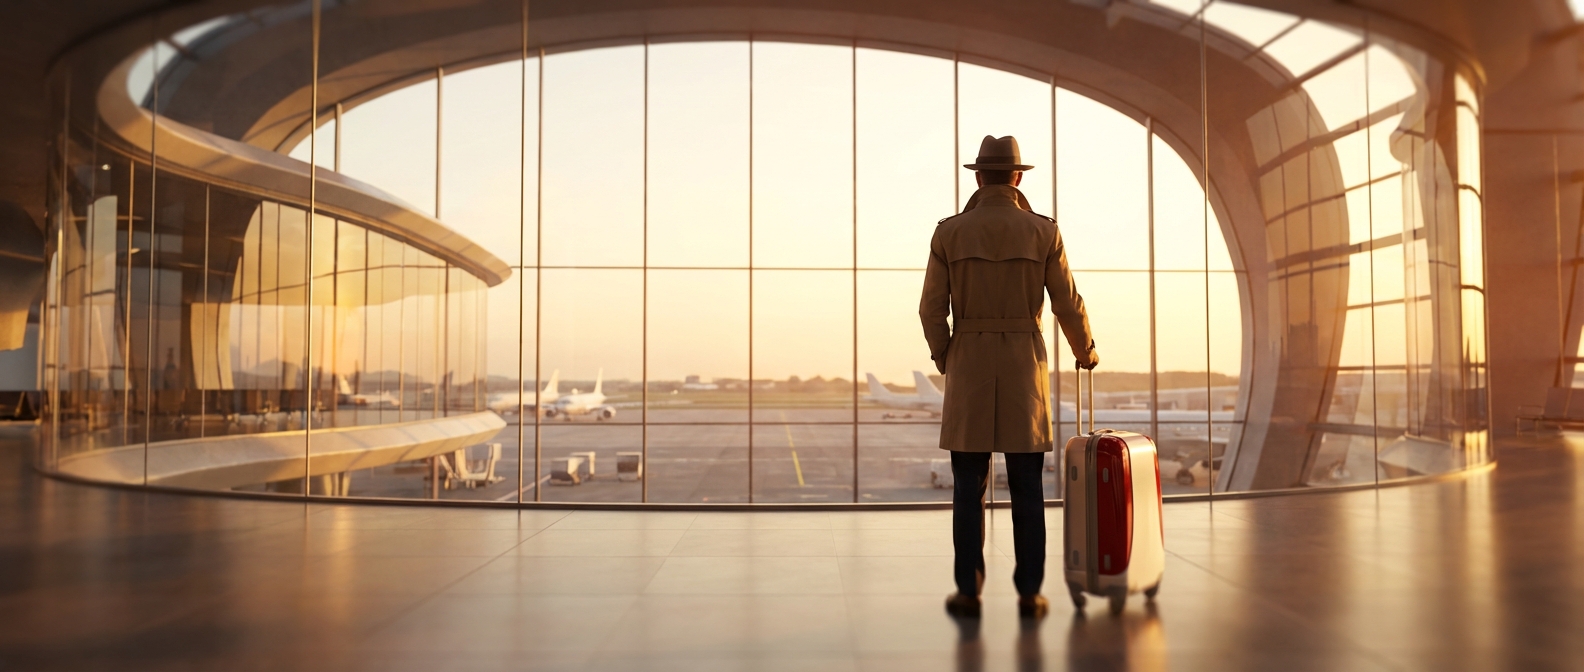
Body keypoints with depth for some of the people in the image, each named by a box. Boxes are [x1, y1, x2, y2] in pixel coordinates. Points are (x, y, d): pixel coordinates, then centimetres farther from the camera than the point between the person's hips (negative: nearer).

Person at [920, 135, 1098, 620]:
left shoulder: (949, 233, -2)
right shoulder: (1043, 231, -1)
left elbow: (932, 309, -2)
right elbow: (1069, 305, 1)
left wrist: (945, 360, 16)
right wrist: (1087, 353, 21)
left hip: (970, 366, 0)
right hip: (1025, 365, 0)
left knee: (969, 487, 5)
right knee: (1028, 488, 6)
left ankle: (969, 592, 6)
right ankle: (1029, 593, 8)